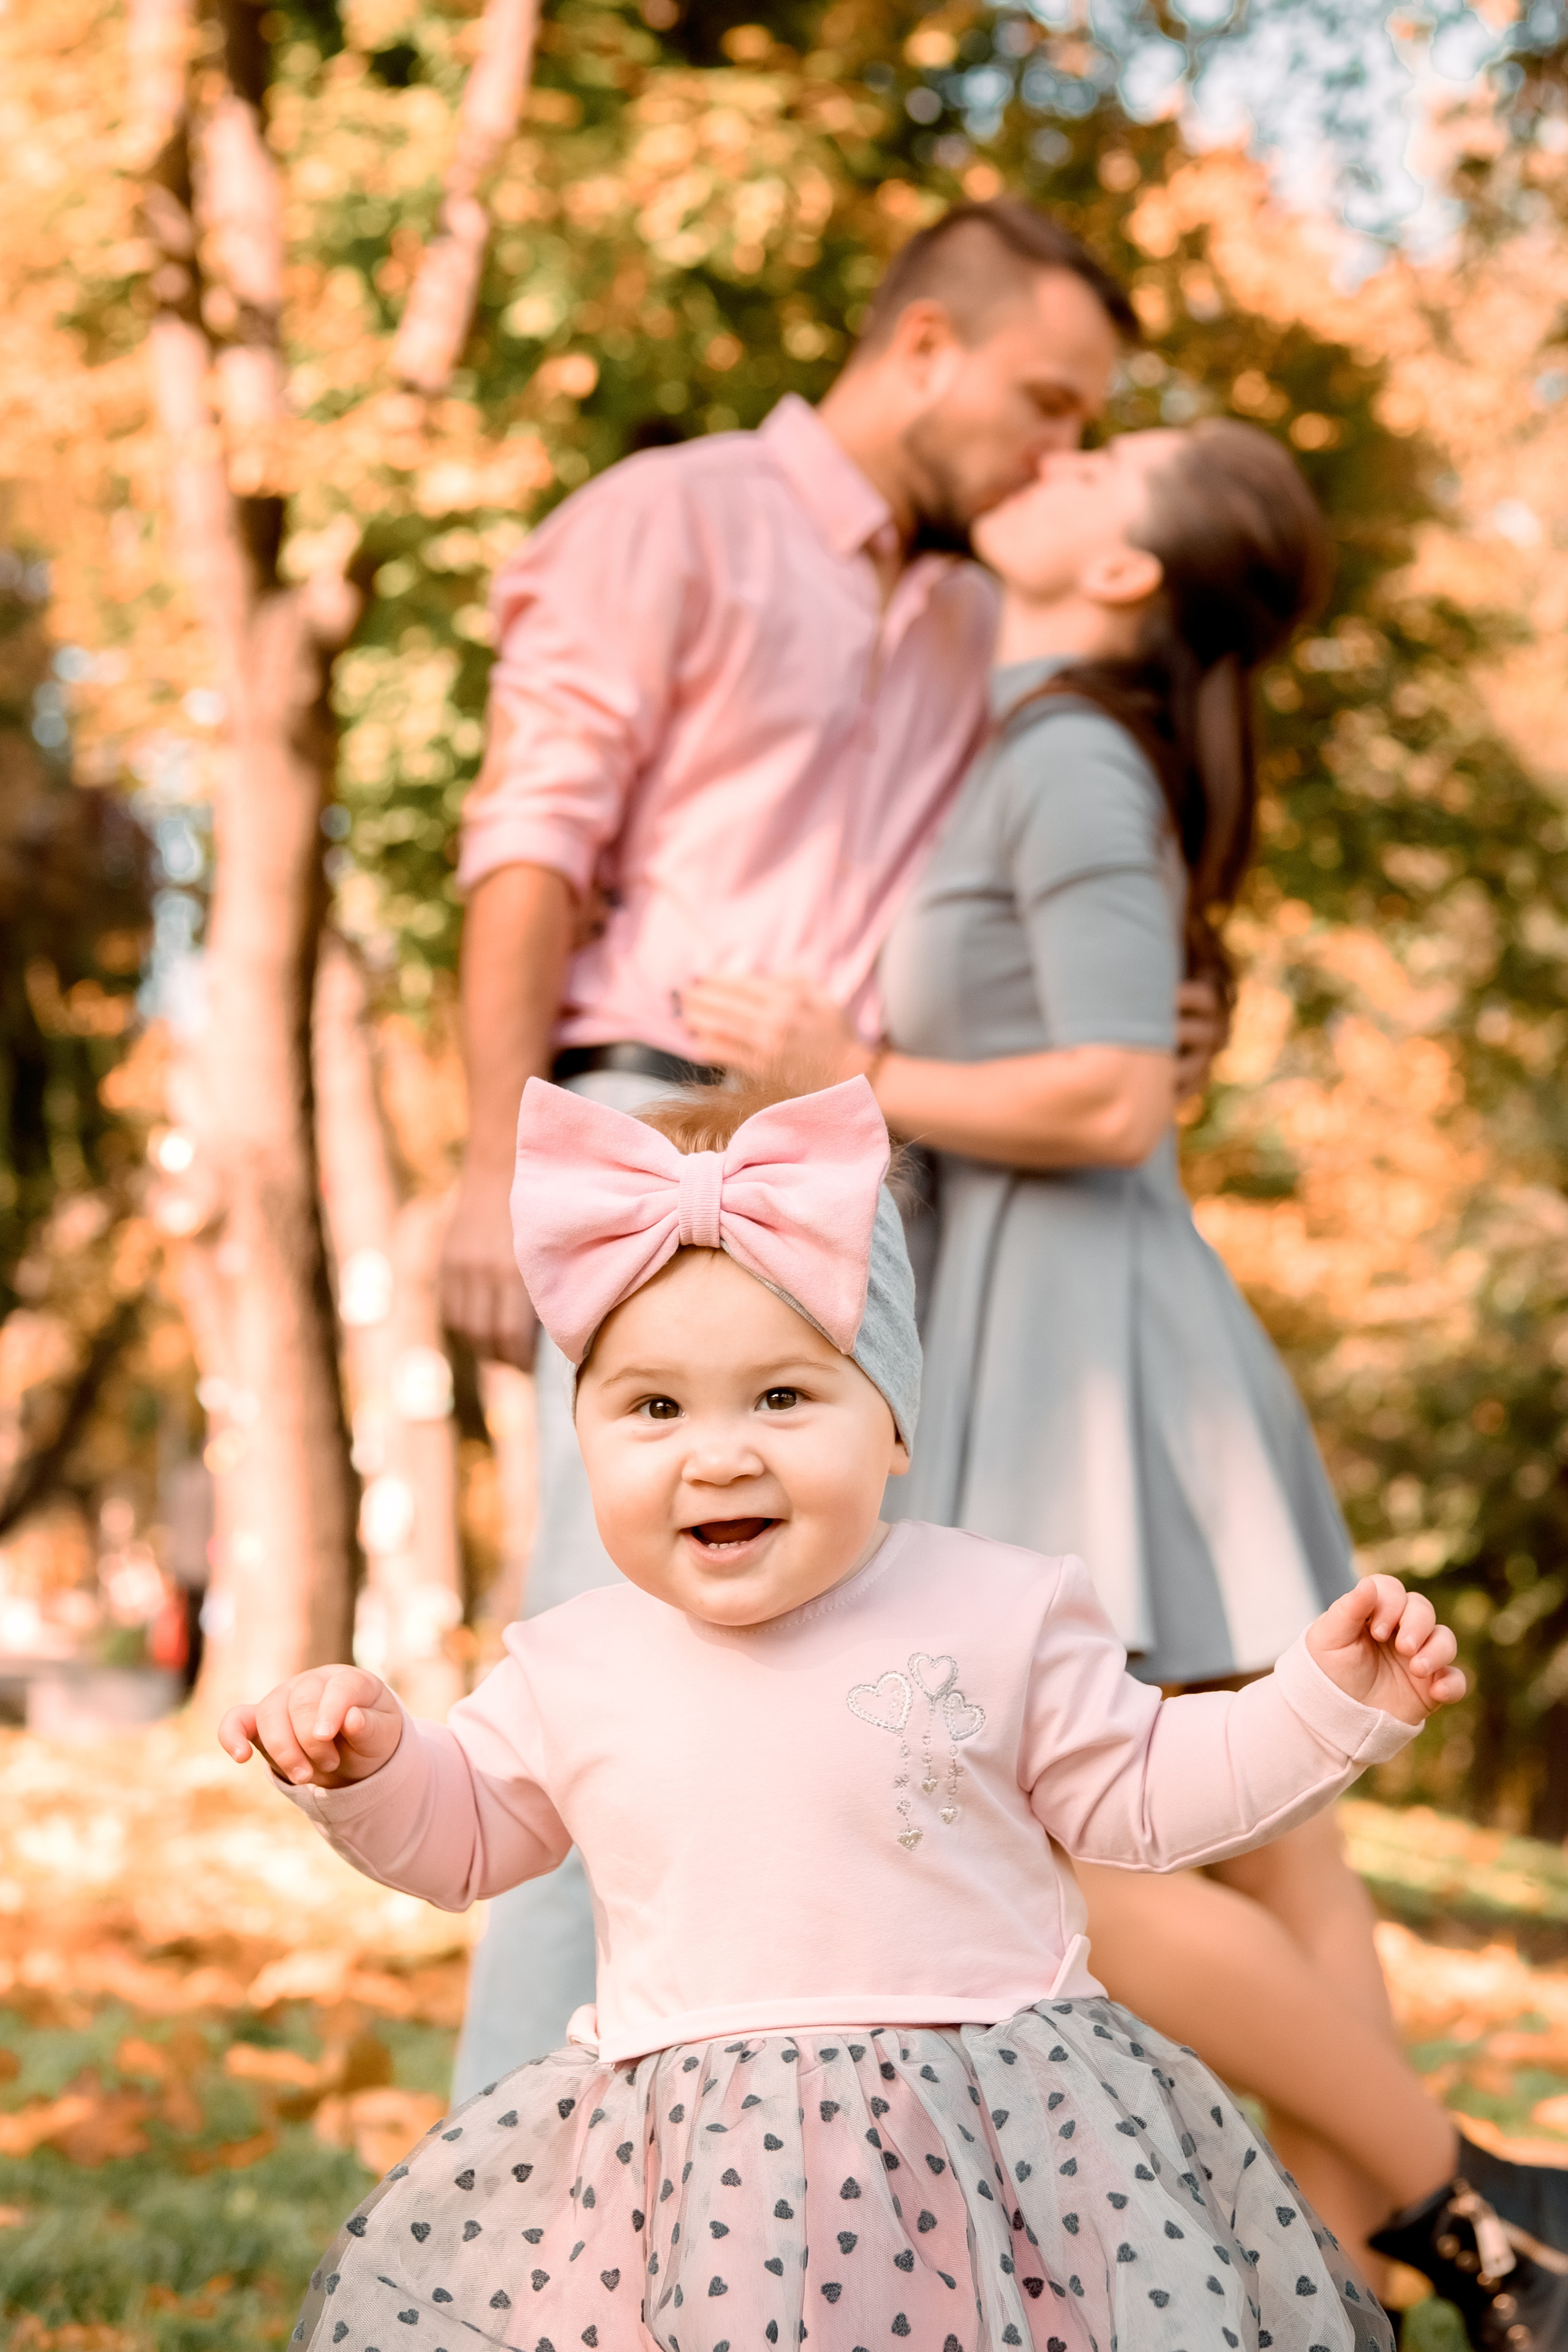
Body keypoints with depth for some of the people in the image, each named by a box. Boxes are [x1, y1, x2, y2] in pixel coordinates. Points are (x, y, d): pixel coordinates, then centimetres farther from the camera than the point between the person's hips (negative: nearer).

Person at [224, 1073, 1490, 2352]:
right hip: (681, 2168, 2)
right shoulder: (571, 1670, 2)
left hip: (989, 2135, -1)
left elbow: (1138, 1794, 4)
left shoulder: (999, 1617, -5)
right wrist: (371, 1761, -2)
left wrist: (1327, 1701, -6)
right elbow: (464, 1836, 17)